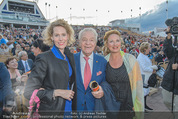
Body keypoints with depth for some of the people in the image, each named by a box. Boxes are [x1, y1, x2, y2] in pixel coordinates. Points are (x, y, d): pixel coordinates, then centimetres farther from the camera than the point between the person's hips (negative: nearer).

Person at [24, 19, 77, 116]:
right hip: (51, 111, -5)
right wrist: (57, 92, -19)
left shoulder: (70, 56, 2)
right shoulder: (44, 58, -15)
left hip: (70, 108, 5)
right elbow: (29, 92, -16)